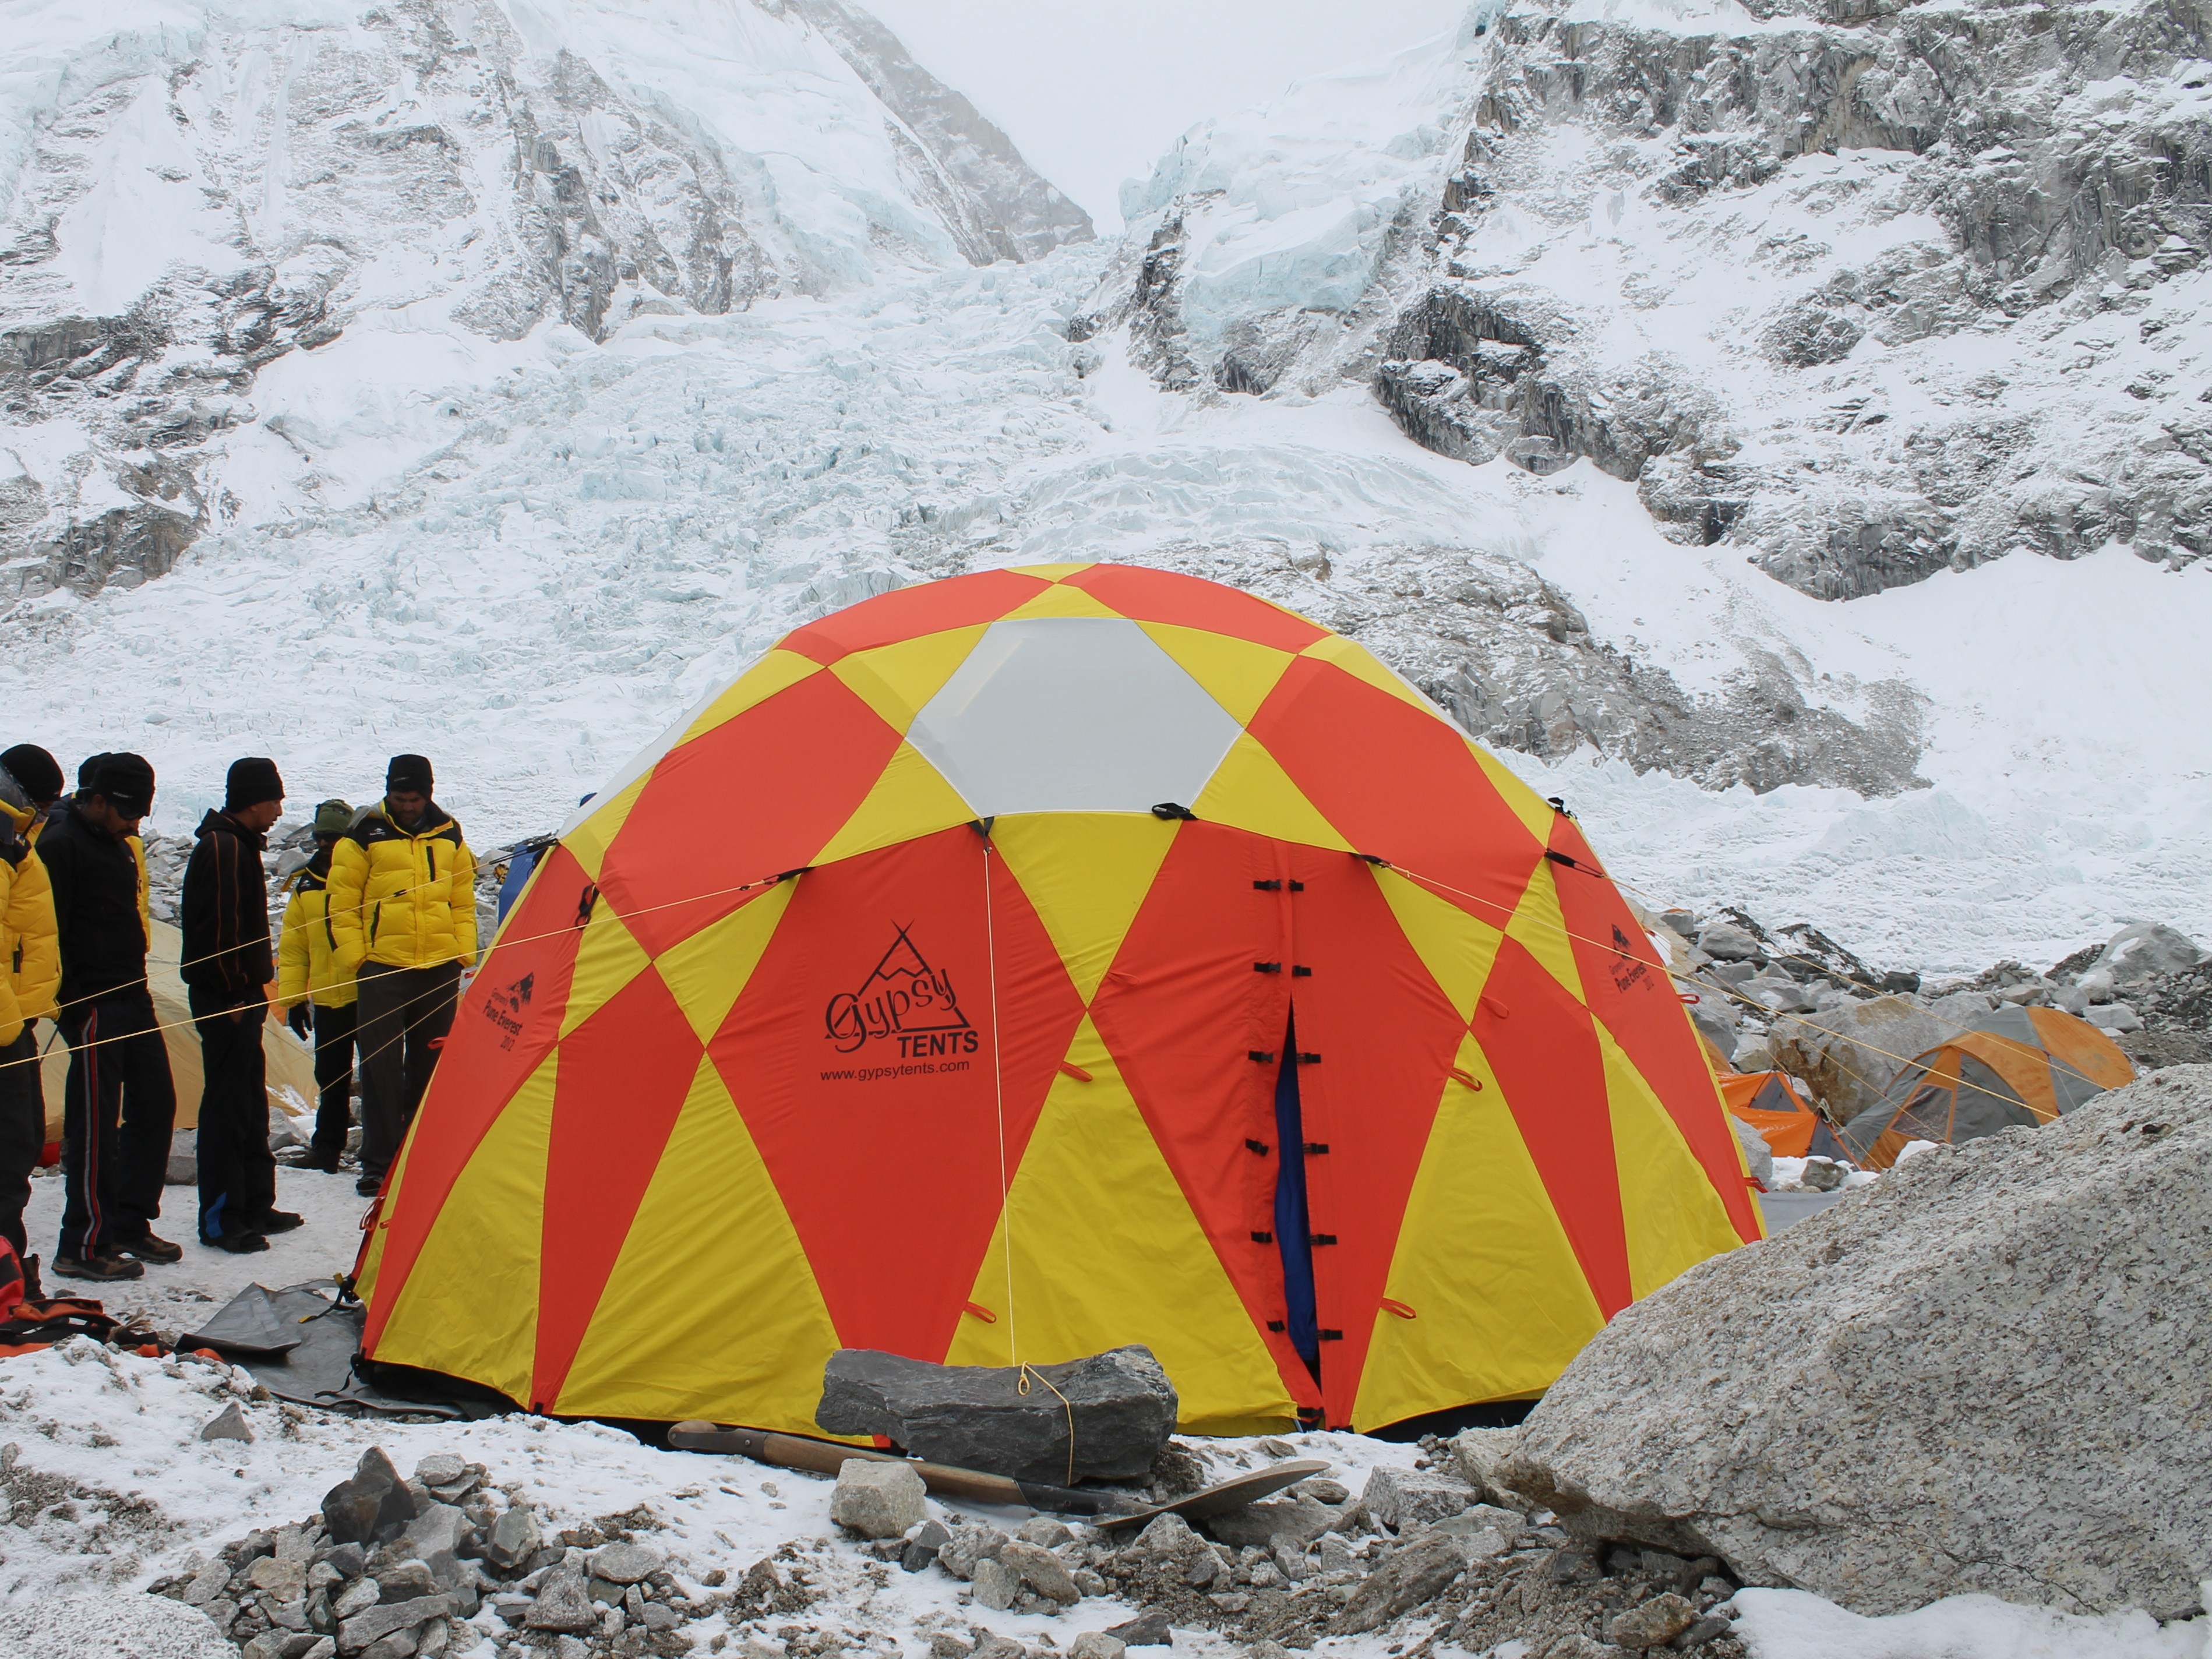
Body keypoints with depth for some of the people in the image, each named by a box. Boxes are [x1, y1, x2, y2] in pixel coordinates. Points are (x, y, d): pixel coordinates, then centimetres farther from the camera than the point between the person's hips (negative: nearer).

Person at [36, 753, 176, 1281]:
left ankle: (131, 1226, 22)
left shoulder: (119, 846, 16)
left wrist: (137, 984, 19)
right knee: (95, 1123, -7)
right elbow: (49, 933, -18)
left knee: (154, 1104, 13)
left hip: (132, 998, 10)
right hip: (95, 1005, -10)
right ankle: (83, 1248, -2)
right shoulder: (62, 844, -13)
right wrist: (73, 1004, -19)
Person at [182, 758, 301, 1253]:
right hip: (225, 998, -11)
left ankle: (254, 1204, 24)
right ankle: (220, 1219, -2)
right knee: (227, 1103, -6)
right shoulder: (225, 849, -17)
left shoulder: (239, 845, 16)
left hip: (238, 994, 11)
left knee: (250, 1101, 16)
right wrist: (235, 992, -18)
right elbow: (220, 928, -21)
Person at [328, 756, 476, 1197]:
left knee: (430, 1065, 8)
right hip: (383, 967, -3)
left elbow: (464, 902, 16)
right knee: (381, 1066, -4)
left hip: (440, 968, 3)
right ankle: (378, 1163, 1)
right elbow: (342, 904, 1)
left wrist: (464, 953, 6)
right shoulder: (365, 836, 0)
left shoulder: (449, 836, 10)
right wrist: (355, 958, -7)